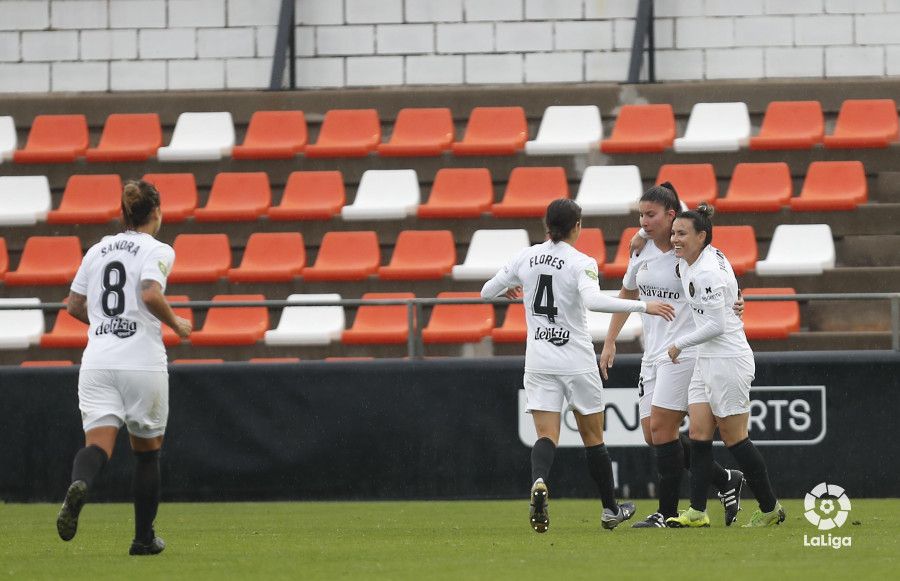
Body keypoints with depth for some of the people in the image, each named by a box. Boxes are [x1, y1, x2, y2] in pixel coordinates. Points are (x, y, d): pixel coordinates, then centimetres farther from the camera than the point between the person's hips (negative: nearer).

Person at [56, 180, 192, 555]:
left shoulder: (98, 250, 14)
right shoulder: (157, 251, -2)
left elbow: (74, 306, 18)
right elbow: (150, 293, -20)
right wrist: (176, 324, -3)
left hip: (97, 360, 3)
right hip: (143, 361, -3)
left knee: (98, 444, -10)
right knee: (147, 450, 14)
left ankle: (78, 486, -44)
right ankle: (144, 538, 19)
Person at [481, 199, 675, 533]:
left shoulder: (526, 258, 2)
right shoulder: (581, 263, -12)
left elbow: (486, 292, 12)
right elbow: (592, 300, -31)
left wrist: (507, 289, 35)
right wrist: (642, 307, -27)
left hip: (538, 362, 3)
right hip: (576, 361, -3)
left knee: (547, 436, -3)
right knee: (593, 437, 13)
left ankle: (539, 483, -36)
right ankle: (610, 509, 24)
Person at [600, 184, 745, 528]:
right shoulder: (642, 249, 7)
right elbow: (627, 294, 21)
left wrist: (734, 306, -28)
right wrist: (609, 342, 18)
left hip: (685, 352, -7)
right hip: (653, 353, 7)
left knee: (662, 428, -12)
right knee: (652, 434, 3)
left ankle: (668, 512, -3)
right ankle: (726, 481, 17)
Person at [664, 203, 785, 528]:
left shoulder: (707, 273, -21)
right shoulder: (688, 261, 7)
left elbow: (716, 325, -23)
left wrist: (679, 343, -12)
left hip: (728, 359, -10)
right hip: (706, 360, 10)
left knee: (733, 437, -2)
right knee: (698, 434, 2)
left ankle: (770, 509, 10)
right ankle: (697, 512, -1)